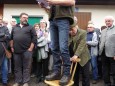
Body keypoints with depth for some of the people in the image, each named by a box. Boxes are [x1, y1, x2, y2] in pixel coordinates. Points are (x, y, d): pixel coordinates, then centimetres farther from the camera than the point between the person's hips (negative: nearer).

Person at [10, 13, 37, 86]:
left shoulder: (30, 28, 5)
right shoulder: (15, 28, 15)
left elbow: (34, 38, -2)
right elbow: (11, 38, 16)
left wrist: (30, 48, -8)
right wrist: (12, 47, 6)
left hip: (27, 51, -3)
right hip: (16, 51, 3)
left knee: (26, 67, 1)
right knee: (17, 67, 9)